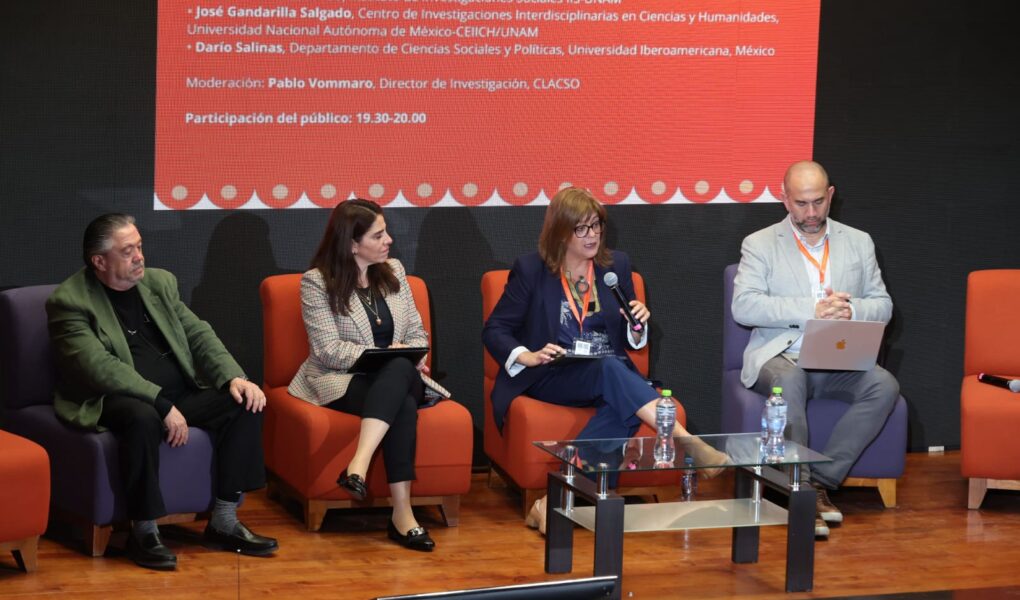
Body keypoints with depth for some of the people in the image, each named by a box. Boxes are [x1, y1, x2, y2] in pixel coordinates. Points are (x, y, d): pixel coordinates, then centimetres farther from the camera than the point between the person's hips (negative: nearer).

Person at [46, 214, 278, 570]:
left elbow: (198, 335, 12)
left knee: (245, 404, -14)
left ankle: (224, 522, -8)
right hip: (113, 401, -7)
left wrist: (234, 377, -8)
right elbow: (100, 367, -20)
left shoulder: (159, 282, 12)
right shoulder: (69, 301, -10)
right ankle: (144, 532, -24)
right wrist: (162, 406, -28)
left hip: (180, 393, 7)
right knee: (142, 418, -39)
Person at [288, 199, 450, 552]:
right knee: (402, 404, -36)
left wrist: (412, 360, -8)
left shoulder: (393, 271, 14)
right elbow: (328, 350, -11)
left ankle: (359, 466, -48)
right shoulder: (317, 282, -3)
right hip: (341, 382, -4)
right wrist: (384, 355, -20)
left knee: (399, 371, -36)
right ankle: (402, 514, -43)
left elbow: (417, 333, 16)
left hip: (397, 377, 4)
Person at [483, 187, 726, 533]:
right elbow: (494, 331, 3)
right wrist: (527, 357, -15)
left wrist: (638, 326, -4)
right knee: (610, 371, -36)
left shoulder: (616, 265, 13)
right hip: (550, 376, -3)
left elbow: (630, 342, 20)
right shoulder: (531, 270, 2)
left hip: (611, 374, 3)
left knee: (622, 409, -35)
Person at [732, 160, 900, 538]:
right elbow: (743, 307, -9)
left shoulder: (859, 243, 16)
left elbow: (883, 307, 13)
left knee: (884, 386, -28)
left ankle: (822, 480, -24)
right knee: (789, 380, -39)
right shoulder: (760, 245, 6)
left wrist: (852, 310, -12)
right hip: (782, 357, -3)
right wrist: (811, 310, -17)